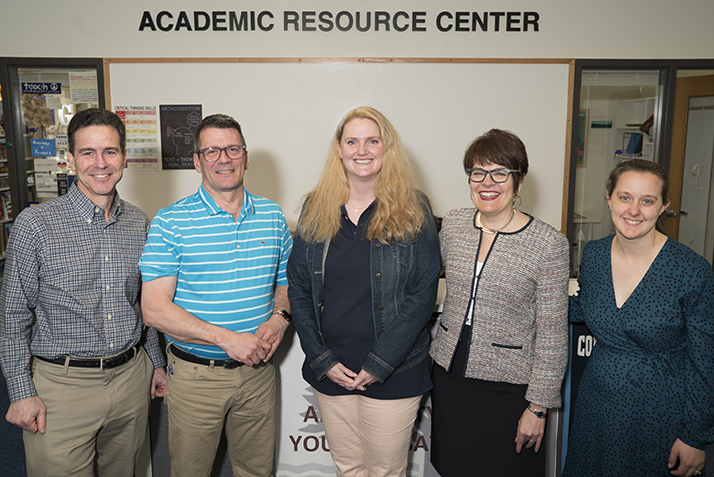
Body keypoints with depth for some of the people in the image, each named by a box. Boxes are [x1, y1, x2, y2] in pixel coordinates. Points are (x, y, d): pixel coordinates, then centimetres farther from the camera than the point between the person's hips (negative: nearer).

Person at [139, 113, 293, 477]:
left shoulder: (273, 216, 3)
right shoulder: (170, 222, -10)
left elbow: (286, 283, 12)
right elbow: (155, 309, -14)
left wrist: (279, 317, -10)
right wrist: (226, 338, -21)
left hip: (258, 371, 3)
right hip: (196, 375, -3)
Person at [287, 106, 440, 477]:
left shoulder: (414, 212, -6)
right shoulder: (316, 210, 2)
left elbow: (423, 293, -9)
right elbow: (298, 289, 3)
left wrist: (379, 364, -13)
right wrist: (321, 360, -6)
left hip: (393, 373, -2)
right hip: (330, 372, 3)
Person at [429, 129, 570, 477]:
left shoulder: (549, 244, -15)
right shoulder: (452, 225, -1)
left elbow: (552, 335, -11)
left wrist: (538, 407, -10)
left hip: (508, 387, -4)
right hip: (449, 375, 5)